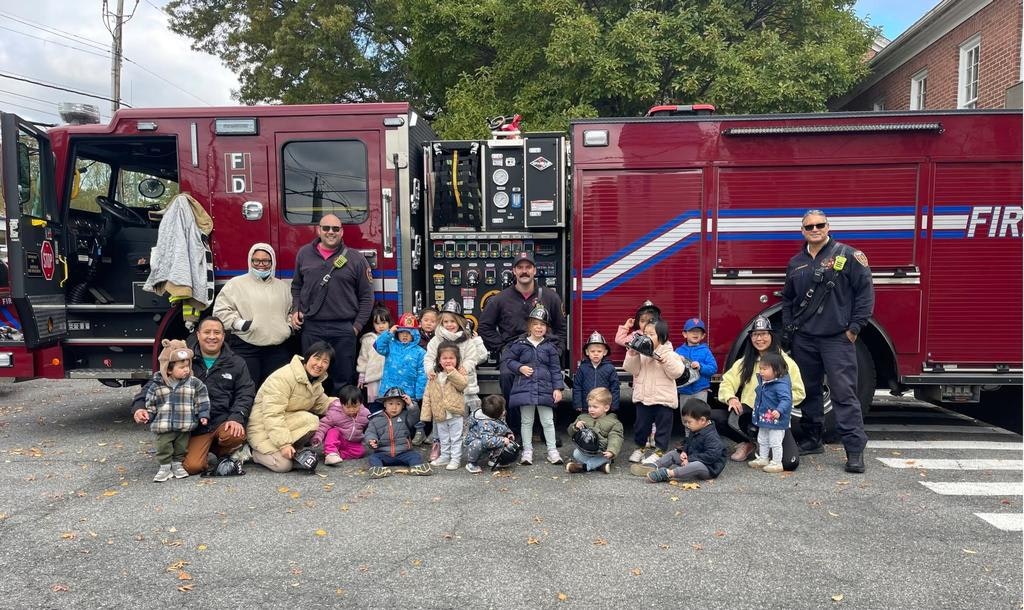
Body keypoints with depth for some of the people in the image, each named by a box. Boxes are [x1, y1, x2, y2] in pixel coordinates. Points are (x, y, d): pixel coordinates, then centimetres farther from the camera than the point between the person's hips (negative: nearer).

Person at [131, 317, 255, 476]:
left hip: (224, 421, 0)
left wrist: (237, 418, -14)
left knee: (236, 436, -34)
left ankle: (228, 451, 2)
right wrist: (139, 405, -14)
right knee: (191, 466, -20)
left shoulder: (236, 363, 8)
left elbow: (245, 393, 3)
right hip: (195, 427, 1)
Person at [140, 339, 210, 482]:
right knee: (163, 446, 1)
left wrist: (203, 415, -3)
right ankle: (165, 466, 17)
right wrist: (148, 415, -1)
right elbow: (150, 404, 6)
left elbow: (202, 401, 1)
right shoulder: (157, 386, -5)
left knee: (181, 446, 12)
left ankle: (177, 464, 30)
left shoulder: (194, 384, -5)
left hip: (184, 426, 1)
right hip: (163, 427, -1)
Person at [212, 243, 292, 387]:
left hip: (278, 349, 4)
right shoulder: (236, 283, 3)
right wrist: (239, 323, -13)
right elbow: (221, 310, -2)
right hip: (245, 348, -4)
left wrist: (290, 326, 10)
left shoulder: (282, 286, 18)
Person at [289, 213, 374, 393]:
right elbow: (296, 286, 19)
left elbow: (366, 297, 3)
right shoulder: (304, 254, 9)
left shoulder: (356, 258, 2)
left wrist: (358, 326, -3)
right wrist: (295, 310, 4)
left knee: (343, 380, 5)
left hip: (344, 330, -2)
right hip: (311, 328, 2)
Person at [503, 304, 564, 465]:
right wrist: (520, 367, -8)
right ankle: (527, 451, 18)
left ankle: (552, 450, 16)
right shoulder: (520, 344, 1)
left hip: (545, 389, 0)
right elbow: (506, 359, 7)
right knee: (526, 421, 8)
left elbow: (555, 369, 3)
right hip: (525, 388, 0)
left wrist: (558, 388, -3)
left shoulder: (550, 346, 4)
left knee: (548, 421, 5)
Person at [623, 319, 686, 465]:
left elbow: (677, 372, -15)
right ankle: (639, 448, 29)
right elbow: (632, 370, -1)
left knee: (663, 425, 5)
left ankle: (659, 451, 15)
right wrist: (632, 355, -15)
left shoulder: (668, 353, -7)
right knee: (641, 424, 14)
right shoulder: (640, 352, 4)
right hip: (643, 396, 4)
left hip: (663, 397, -4)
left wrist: (665, 361, -28)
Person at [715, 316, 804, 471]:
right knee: (712, 417, -23)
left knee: (790, 462, -23)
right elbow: (727, 382, 7)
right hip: (747, 414, 3)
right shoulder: (745, 362, 12)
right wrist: (731, 397, -15)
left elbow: (798, 392, -1)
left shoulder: (786, 362, 2)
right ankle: (747, 443, 3)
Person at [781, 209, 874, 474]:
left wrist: (855, 326, -7)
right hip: (804, 340, 5)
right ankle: (812, 440, 25)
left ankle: (855, 450, -5)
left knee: (844, 393, -8)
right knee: (809, 391, 13)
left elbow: (865, 291, -4)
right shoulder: (796, 263, 13)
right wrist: (789, 327, 12)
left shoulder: (847, 255, -2)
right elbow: (787, 298, 22)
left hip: (837, 338, -5)